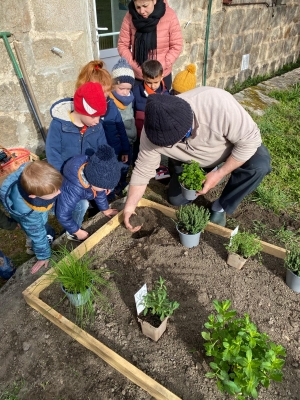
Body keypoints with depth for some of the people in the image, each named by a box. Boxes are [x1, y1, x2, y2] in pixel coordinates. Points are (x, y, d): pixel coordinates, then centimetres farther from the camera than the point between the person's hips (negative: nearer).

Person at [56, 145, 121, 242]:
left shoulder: (93, 174, -25)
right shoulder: (72, 190, -46)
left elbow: (100, 192, -5)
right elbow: (63, 214, -35)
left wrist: (105, 209, 9)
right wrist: (77, 231, -20)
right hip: (55, 201, -8)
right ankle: (72, 233, -9)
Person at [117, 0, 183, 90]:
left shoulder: (169, 15, -10)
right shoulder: (130, 17, -6)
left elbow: (176, 46, -7)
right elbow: (122, 45, -2)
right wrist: (135, 67, -13)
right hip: (136, 76, 1)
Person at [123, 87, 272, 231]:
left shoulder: (219, 104, -43)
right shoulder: (152, 131, -31)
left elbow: (250, 139, -30)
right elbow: (143, 170, -18)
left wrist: (219, 174, -31)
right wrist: (130, 206, -16)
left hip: (234, 144, -2)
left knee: (260, 165, -31)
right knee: (176, 199, -2)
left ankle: (220, 207, -9)